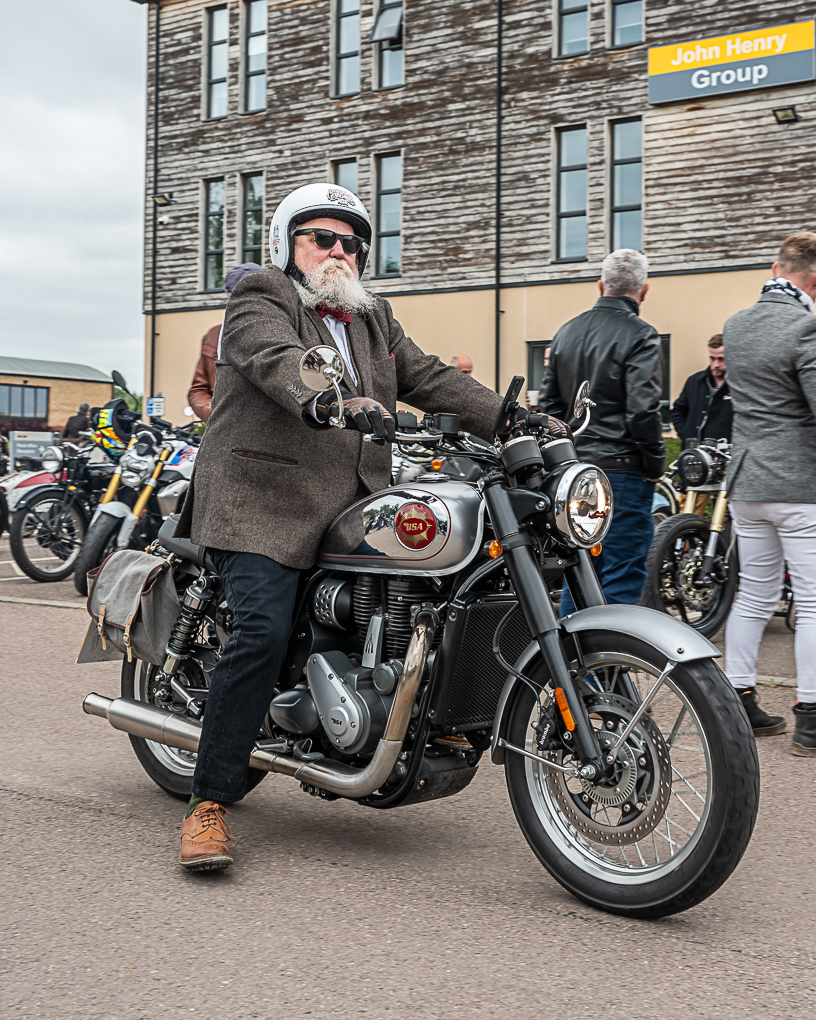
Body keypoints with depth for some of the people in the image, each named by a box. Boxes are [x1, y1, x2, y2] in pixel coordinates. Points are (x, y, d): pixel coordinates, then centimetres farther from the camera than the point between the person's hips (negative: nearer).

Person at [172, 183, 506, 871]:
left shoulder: (375, 321, 23)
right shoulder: (260, 302, 0)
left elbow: (430, 378, 15)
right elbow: (279, 361, -21)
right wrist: (331, 402, -42)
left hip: (354, 504, 7)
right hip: (264, 501, -7)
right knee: (264, 633, -20)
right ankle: (209, 804, -15)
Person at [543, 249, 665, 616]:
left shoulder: (567, 331, 12)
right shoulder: (639, 336, -11)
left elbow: (550, 402, 15)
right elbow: (643, 408, -19)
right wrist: (655, 461, -7)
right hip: (622, 470, -7)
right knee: (622, 576, -3)